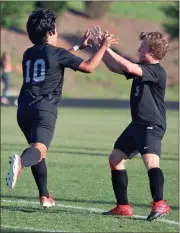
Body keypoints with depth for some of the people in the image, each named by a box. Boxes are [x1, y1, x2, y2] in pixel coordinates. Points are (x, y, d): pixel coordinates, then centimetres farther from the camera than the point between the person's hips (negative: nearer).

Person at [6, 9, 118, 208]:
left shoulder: (28, 54, 21)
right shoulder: (56, 53, 1)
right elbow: (88, 67, 1)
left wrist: (79, 47, 46)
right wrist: (104, 46, 13)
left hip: (24, 109, 7)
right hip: (44, 109, -7)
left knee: (38, 150, 23)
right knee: (40, 149, -23)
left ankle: (44, 196, 23)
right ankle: (20, 161, -57)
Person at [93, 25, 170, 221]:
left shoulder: (156, 71, -17)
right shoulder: (141, 67, 11)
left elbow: (129, 68, -31)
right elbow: (115, 68, 18)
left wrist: (108, 49, -25)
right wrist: (101, 47, 7)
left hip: (152, 126, -10)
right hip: (137, 124, 10)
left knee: (151, 161, -30)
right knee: (115, 158, 12)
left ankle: (159, 204, -37)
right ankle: (123, 206, 15)